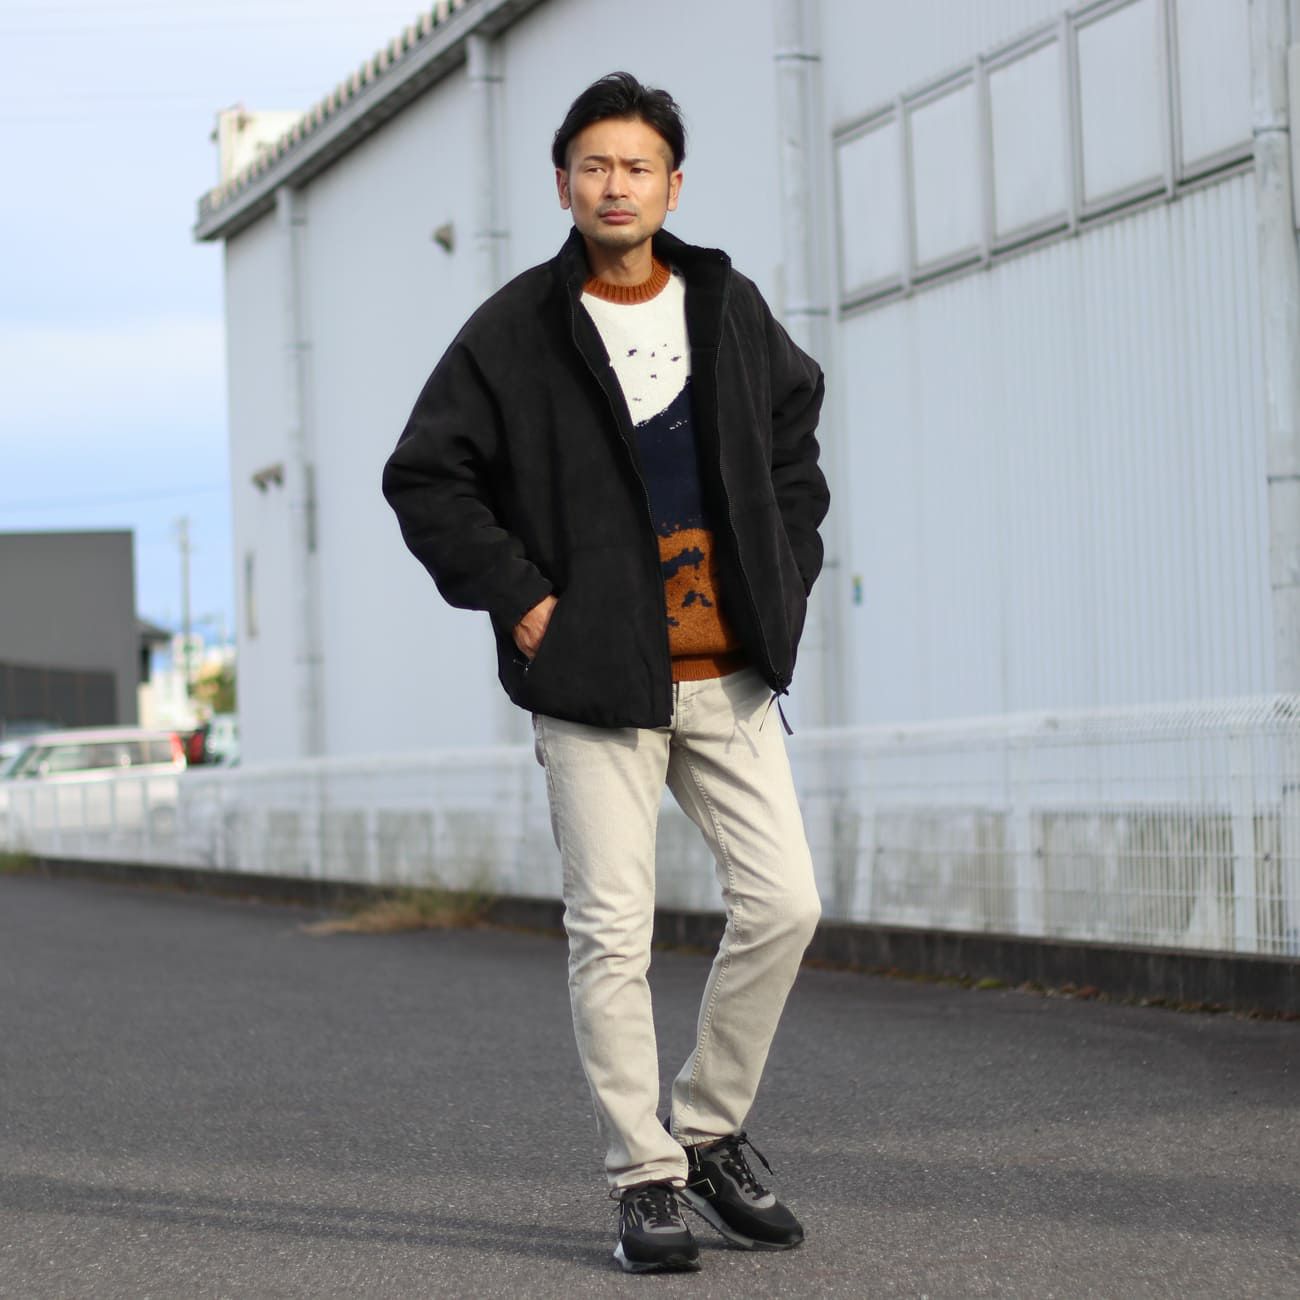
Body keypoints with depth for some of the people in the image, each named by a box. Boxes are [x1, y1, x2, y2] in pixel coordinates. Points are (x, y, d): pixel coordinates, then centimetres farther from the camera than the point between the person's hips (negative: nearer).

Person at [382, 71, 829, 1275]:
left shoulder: (730, 310, 8)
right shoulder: (515, 332, -3)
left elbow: (796, 428, 24)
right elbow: (425, 477, 0)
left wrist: (786, 572, 12)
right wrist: (517, 597, -8)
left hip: (730, 673, 4)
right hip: (595, 679, -4)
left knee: (784, 901, 0)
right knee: (612, 931, -3)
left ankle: (711, 1129, 19)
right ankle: (647, 1179, 8)